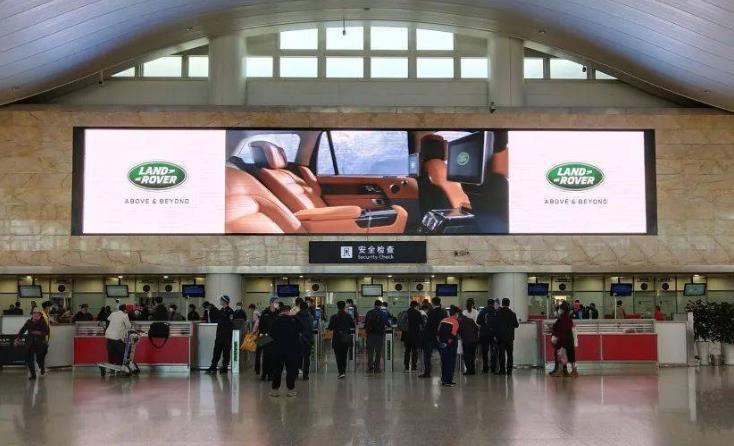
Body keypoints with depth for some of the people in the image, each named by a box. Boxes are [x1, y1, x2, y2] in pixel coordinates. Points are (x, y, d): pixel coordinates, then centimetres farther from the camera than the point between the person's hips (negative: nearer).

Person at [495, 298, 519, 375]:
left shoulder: (498, 312, -7)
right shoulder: (512, 313, -2)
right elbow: (516, 325, 2)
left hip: (501, 336, -2)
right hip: (510, 337, 2)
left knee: (501, 354, 1)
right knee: (509, 354, 8)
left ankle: (502, 370, -1)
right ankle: (509, 370, 7)